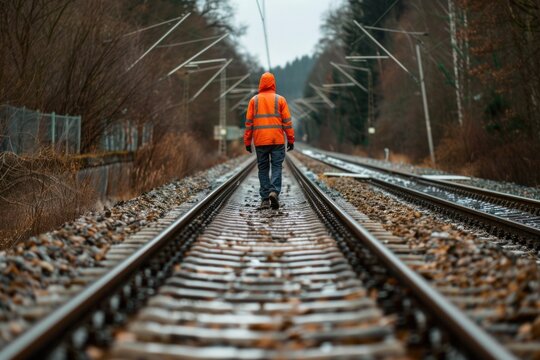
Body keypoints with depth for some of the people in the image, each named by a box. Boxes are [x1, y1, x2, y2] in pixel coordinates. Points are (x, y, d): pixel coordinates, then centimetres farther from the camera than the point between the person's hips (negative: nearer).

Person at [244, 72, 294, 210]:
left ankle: (265, 198, 4)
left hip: (260, 141, 1)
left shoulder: (254, 100, 4)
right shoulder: (280, 99, 2)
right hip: (278, 140, -1)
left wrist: (247, 142, 7)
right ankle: (274, 192, -17)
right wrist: (291, 140, 4)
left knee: (263, 169, 7)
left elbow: (248, 122, 3)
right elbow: (287, 122, -1)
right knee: (276, 167, 3)